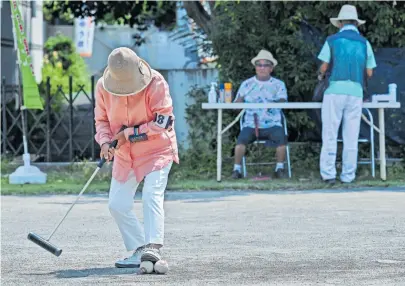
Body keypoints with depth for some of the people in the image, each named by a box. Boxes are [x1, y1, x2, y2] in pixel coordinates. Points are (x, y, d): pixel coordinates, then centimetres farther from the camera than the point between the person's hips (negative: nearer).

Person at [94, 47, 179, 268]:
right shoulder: (103, 87, -8)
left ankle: (153, 246, -31)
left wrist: (130, 134, -20)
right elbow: (101, 120, 4)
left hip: (157, 149, -5)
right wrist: (105, 142, -16)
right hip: (124, 155, 6)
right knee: (117, 205, 2)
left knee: (151, 195, -24)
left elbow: (163, 122, -21)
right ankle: (139, 250, 10)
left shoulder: (155, 83, -20)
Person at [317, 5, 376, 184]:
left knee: (330, 135, 2)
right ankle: (348, 175, 6)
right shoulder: (364, 43, 8)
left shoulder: (332, 40, 1)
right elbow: (369, 73, 9)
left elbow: (324, 67, 0)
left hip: (335, 91, -2)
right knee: (351, 136, 6)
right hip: (356, 93, 2)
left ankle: (328, 174, -2)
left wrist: (320, 75, 22)